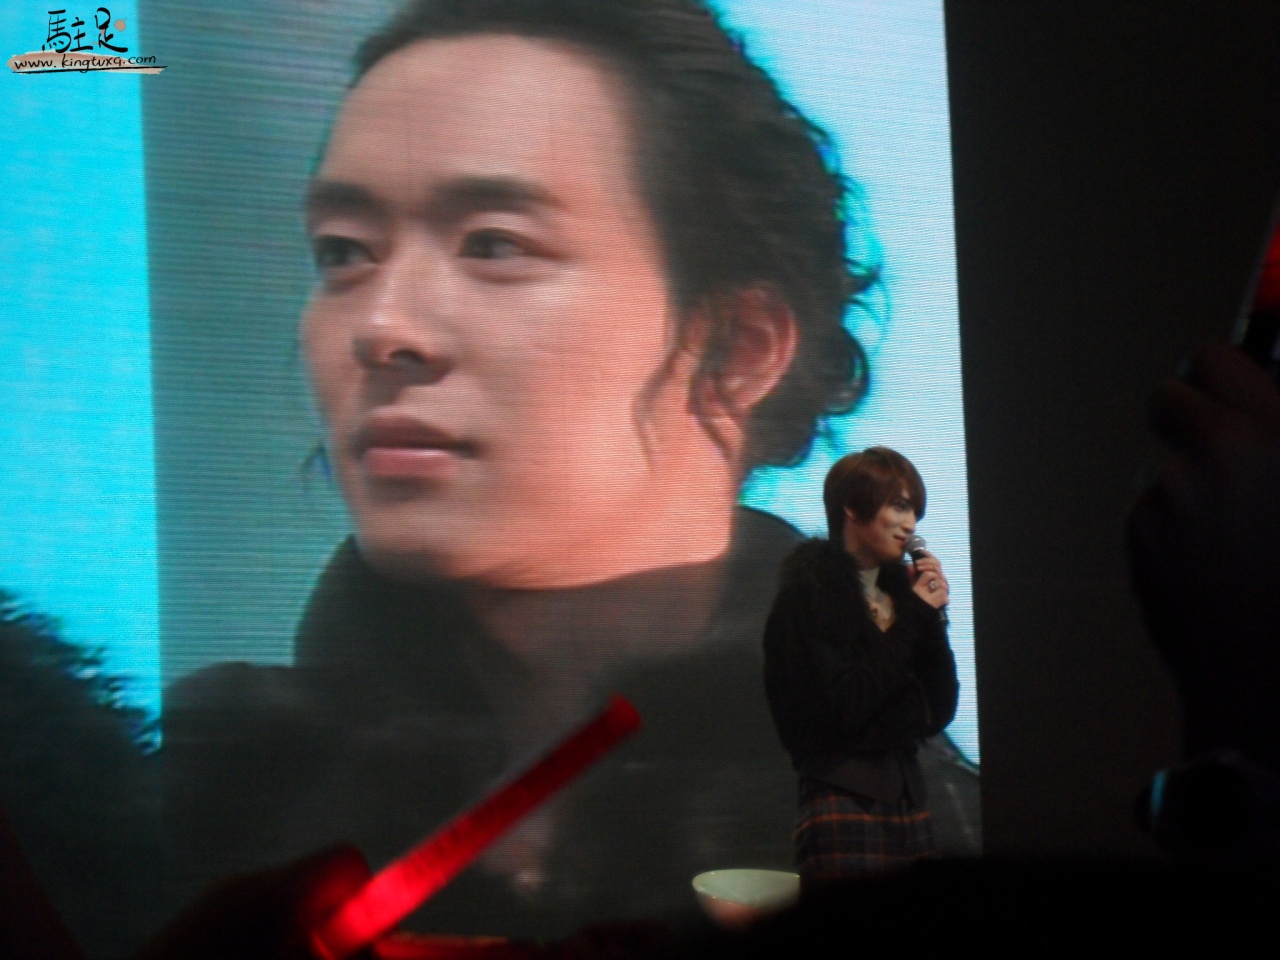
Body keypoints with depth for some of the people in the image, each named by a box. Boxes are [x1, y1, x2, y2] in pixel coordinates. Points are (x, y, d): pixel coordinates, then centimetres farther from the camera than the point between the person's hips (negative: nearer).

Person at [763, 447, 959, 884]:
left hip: (906, 796, 6)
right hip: (845, 801, -6)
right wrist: (913, 619, -8)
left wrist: (934, 619, 2)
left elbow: (940, 713, 13)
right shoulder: (809, 592, -3)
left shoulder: (898, 590, 15)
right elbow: (844, 709, -14)